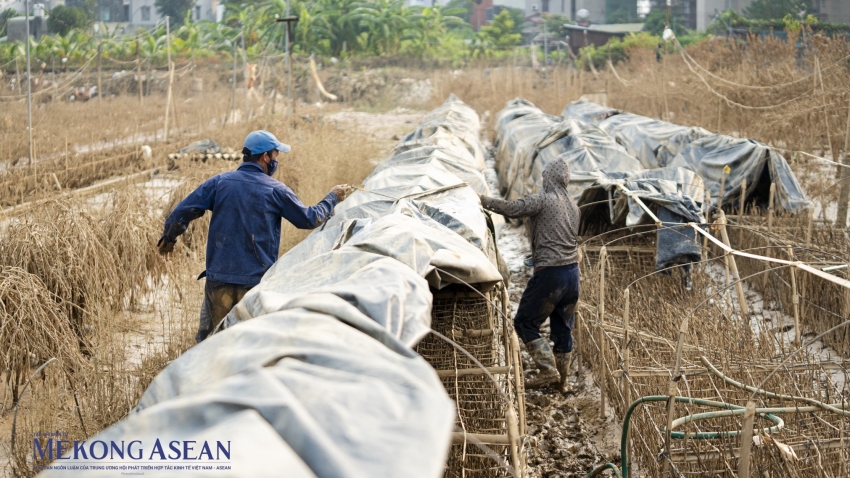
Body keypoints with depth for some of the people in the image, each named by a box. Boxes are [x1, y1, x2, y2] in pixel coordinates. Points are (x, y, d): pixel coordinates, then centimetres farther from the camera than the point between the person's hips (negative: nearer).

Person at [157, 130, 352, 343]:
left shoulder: (219, 182, 2)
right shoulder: (275, 190, -2)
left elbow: (183, 211, 0)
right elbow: (309, 219, 7)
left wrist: (168, 238, 18)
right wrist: (333, 198, 23)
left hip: (219, 279, 2)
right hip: (257, 281, -1)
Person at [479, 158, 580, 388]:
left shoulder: (543, 199, -9)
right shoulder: (573, 205, 15)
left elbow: (513, 209, -18)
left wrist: (483, 200, -7)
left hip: (550, 272, -8)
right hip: (572, 271, 8)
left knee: (525, 321, 1)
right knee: (562, 326, 15)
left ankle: (548, 370, -7)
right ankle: (562, 374, 21)